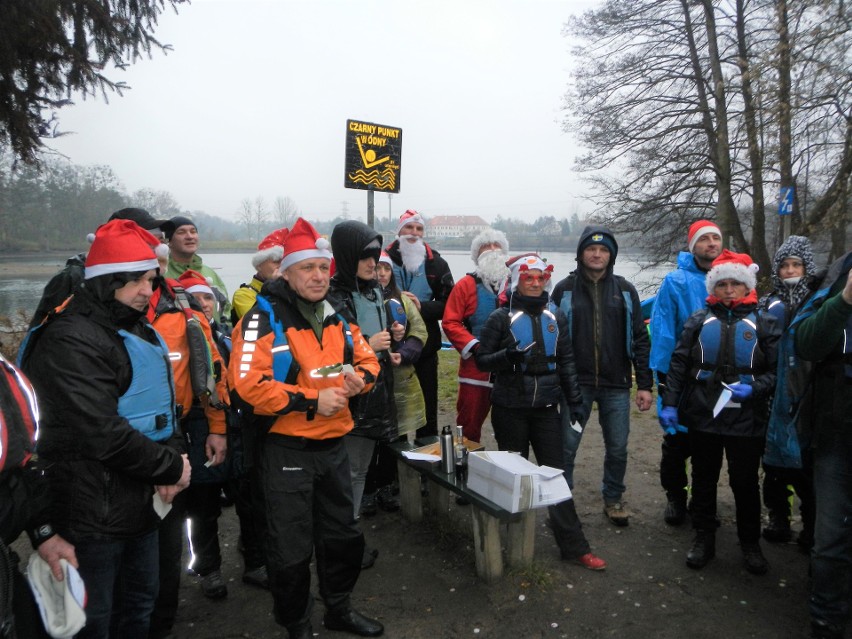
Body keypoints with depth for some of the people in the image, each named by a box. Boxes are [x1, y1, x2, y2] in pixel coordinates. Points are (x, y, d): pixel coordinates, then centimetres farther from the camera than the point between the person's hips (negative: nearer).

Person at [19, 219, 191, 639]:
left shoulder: (140, 332, 10)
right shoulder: (71, 340, -19)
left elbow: (162, 406, 14)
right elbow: (102, 432, -26)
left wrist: (168, 464, -3)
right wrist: (170, 467, -14)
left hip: (141, 501, 9)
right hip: (94, 512, -8)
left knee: (139, 604, 23)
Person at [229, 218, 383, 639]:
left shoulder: (336, 318, 7)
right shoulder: (264, 319, -15)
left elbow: (367, 360, 14)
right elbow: (248, 383, -24)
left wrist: (358, 377, -10)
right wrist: (311, 402, -23)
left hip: (333, 445, 7)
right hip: (287, 450, -6)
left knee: (343, 535, 21)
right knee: (292, 548, 8)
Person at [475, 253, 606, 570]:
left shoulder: (556, 316, 7)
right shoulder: (501, 317, -4)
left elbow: (566, 361, 12)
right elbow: (482, 360, -2)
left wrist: (575, 399, 7)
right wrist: (508, 356, -21)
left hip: (546, 408, 3)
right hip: (510, 409, -3)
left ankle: (574, 546, 11)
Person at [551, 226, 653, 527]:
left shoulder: (625, 290, 5)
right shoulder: (565, 290, 1)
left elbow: (639, 339, 5)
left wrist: (645, 384, 1)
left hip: (617, 385, 2)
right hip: (576, 383, -1)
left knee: (617, 448, 11)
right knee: (566, 446, 2)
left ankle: (613, 499, 31)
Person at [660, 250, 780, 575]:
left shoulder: (764, 323, 2)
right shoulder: (699, 320, 5)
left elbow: (776, 371, 0)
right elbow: (678, 364, 2)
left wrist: (754, 388, -18)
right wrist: (669, 403, -4)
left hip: (746, 420, -1)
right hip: (702, 416, 1)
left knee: (745, 482, 11)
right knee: (703, 479, 13)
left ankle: (750, 543, 30)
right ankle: (703, 538, 28)